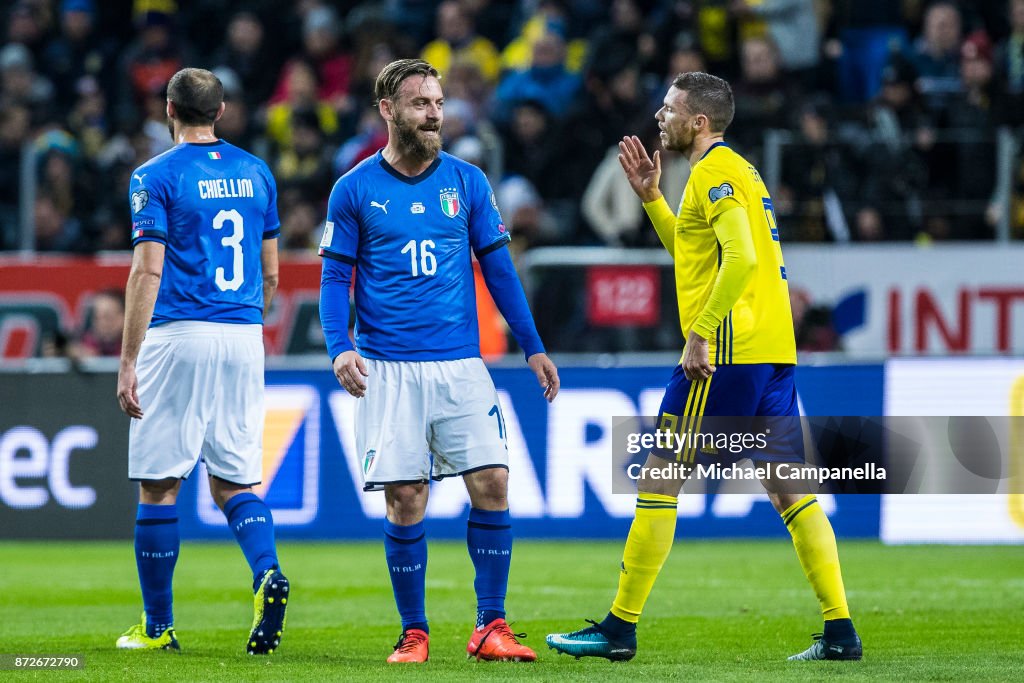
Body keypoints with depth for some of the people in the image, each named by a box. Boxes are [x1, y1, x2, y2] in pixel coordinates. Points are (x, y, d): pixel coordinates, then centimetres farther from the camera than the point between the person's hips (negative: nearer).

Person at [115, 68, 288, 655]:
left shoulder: (157, 177, -5)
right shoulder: (256, 174, 11)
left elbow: (148, 272, -11)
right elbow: (271, 273, 15)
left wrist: (128, 363, -9)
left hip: (178, 339, -5)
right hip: (243, 341, 5)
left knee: (159, 485, 4)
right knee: (235, 483, 10)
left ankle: (158, 626, 8)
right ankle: (268, 574, -18)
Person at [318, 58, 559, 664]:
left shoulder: (466, 181, 7)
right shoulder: (356, 190, 2)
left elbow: (498, 267, 12)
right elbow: (335, 277, 3)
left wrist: (533, 347, 8)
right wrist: (340, 348, -12)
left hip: (461, 364, 2)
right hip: (388, 370, -2)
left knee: (492, 483, -8)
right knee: (406, 499, -4)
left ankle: (490, 626, -1)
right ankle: (414, 632, 8)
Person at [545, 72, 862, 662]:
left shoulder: (715, 173, -9)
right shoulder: (738, 171, 21)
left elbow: (741, 259, -22)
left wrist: (701, 335, -23)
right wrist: (651, 197, 24)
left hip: (728, 350, -10)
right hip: (772, 348, 10)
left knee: (660, 478, -3)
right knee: (787, 486, 7)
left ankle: (620, 629, -1)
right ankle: (840, 630, 1)